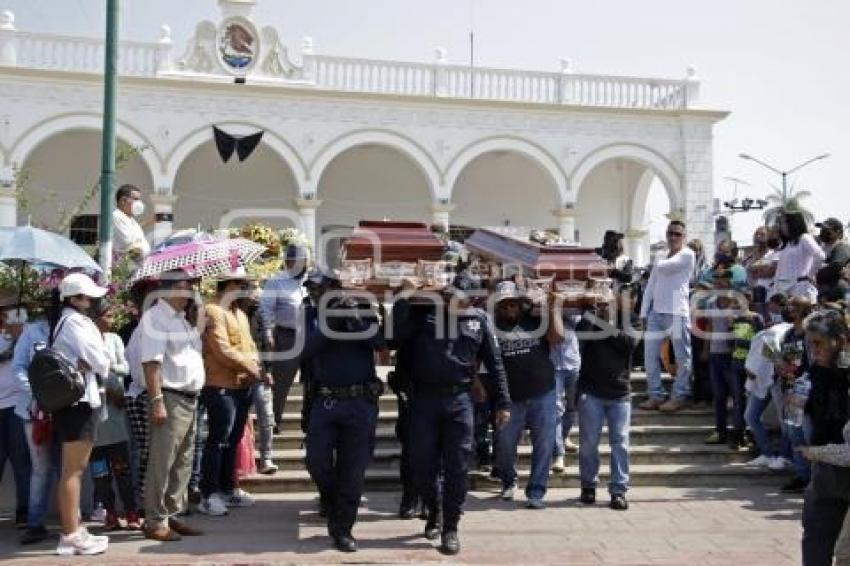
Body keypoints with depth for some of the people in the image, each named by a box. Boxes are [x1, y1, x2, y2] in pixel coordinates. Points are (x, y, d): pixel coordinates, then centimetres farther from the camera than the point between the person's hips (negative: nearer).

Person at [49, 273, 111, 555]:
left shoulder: (64, 320, 17)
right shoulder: (75, 321, -13)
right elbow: (100, 362, -16)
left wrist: (84, 363, -3)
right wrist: (89, 364, 1)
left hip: (75, 399, 10)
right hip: (79, 400, -10)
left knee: (75, 468, 14)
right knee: (73, 470, -6)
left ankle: (74, 529, 21)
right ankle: (71, 535, -1)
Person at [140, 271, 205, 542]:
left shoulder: (184, 318, 16)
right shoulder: (155, 317, -12)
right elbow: (151, 362, -19)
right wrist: (157, 401, -24)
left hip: (189, 399, 9)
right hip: (170, 398, -9)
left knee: (182, 463, 14)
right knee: (161, 464, -2)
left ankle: (171, 515, 24)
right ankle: (155, 522, 8)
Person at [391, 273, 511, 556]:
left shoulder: (479, 319, 6)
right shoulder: (424, 312, 3)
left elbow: (494, 362, 9)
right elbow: (396, 336, -10)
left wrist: (503, 402, 6)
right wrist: (403, 300, -15)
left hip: (459, 401, 0)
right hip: (423, 398, 0)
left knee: (457, 467, 1)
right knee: (422, 465, 6)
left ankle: (450, 528, 15)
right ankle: (433, 513, 33)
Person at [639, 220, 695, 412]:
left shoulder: (687, 254, -2)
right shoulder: (662, 258, 21)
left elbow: (662, 267, -15)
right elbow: (650, 286, 17)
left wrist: (658, 263, 9)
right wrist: (644, 312, 10)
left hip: (677, 312, -7)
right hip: (656, 312, 7)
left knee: (682, 357, 1)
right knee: (650, 354, 5)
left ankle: (680, 396, 7)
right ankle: (656, 394, 13)